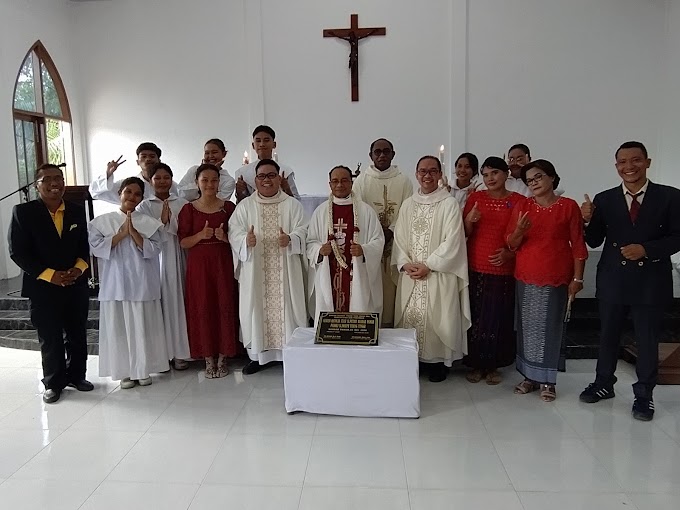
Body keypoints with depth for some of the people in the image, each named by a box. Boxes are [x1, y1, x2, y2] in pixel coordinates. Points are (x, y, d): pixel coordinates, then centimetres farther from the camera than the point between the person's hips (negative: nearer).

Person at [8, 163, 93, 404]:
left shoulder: (77, 211, 4)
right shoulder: (23, 212, -7)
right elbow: (18, 252, -9)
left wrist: (78, 269, -9)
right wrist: (50, 275, -16)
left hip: (76, 285, 3)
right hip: (43, 288, -3)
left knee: (77, 335, 13)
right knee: (50, 339, 8)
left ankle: (76, 375, 32)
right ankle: (54, 383, 26)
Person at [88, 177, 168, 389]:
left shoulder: (149, 223, 5)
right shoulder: (102, 222, 5)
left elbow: (153, 250, -4)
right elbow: (97, 247, -6)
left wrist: (133, 232, -12)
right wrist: (122, 233, -11)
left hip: (142, 285, 0)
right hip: (115, 285, 0)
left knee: (143, 328, 5)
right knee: (119, 328, 4)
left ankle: (143, 369, 17)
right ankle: (125, 371, 15)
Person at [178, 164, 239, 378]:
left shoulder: (229, 207, 3)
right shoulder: (189, 209, 2)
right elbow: (183, 242, 0)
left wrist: (225, 237, -14)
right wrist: (201, 235, -17)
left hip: (223, 264, 0)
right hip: (198, 265, 0)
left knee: (225, 307, 1)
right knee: (202, 309, 2)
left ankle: (222, 358, 15)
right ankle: (209, 359, 15)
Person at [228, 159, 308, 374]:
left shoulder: (293, 205, 6)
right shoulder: (245, 206, 8)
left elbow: (301, 230, -2)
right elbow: (234, 231, -1)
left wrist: (290, 239, -24)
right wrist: (245, 240, -23)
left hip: (285, 271, -1)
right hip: (255, 272, 1)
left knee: (287, 307, 1)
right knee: (256, 308, 3)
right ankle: (257, 354, 17)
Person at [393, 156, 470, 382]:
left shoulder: (449, 204, -5)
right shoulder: (408, 204, 11)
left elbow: (451, 242, -11)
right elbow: (399, 238, 9)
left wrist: (428, 265, -14)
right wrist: (405, 264, -6)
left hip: (439, 274, -4)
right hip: (410, 275, 4)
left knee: (436, 317, 0)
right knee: (410, 316, 6)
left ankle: (437, 360, 16)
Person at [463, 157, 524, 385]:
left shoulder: (519, 201, 0)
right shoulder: (475, 198, 6)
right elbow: (464, 233, 6)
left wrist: (510, 253, -13)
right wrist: (469, 220, -14)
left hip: (503, 269, -1)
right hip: (475, 268, 1)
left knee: (499, 318, 3)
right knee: (475, 316, 2)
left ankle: (493, 365, 19)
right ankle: (476, 364, 17)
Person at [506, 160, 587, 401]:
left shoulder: (569, 206, -2)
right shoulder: (522, 207, 5)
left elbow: (578, 245, -2)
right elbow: (511, 244, 4)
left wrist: (577, 278, -7)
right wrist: (519, 231, -17)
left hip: (556, 278, -2)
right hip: (525, 277, 3)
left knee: (550, 326, 3)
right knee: (528, 326, 6)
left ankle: (547, 380, 13)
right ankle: (529, 376, 17)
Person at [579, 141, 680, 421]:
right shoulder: (604, 199, -1)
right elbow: (594, 242, 0)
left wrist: (646, 249, -20)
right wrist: (588, 221, -18)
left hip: (651, 280, -2)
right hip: (613, 279, 2)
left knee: (647, 339, 9)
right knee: (608, 335, 16)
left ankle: (644, 395, 26)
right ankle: (604, 383, 34)